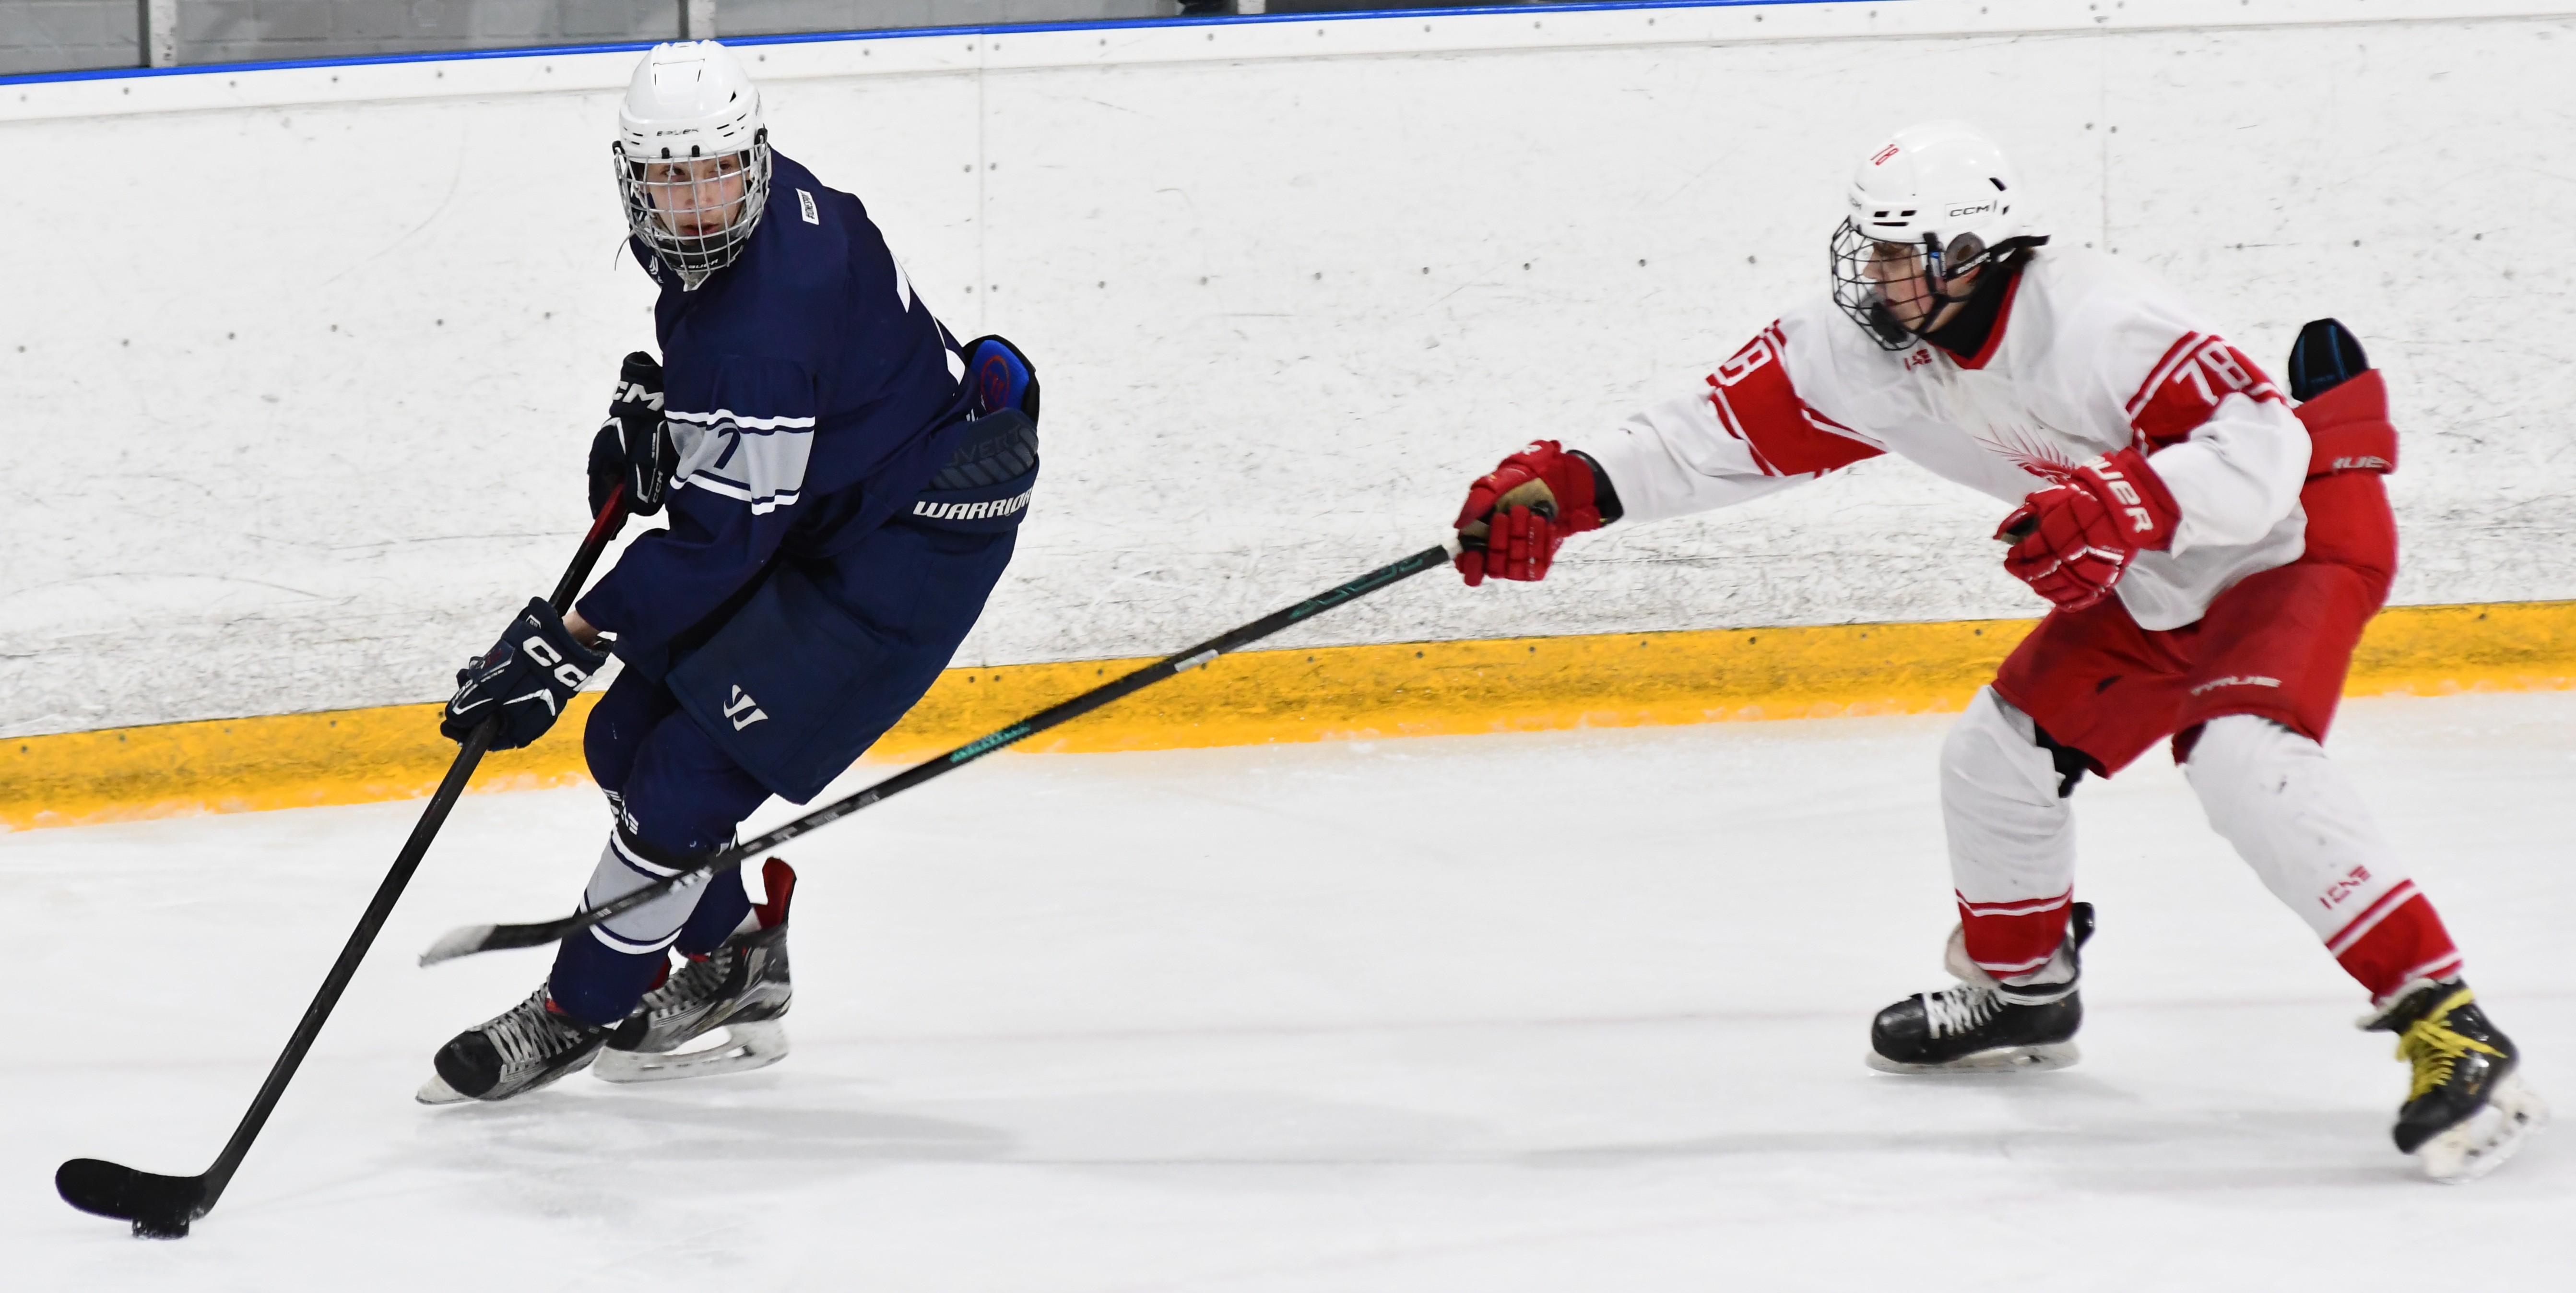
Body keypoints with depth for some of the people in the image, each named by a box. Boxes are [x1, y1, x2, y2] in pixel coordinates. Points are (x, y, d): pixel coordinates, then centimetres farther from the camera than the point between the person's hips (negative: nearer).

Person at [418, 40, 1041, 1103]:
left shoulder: (764, 322, -32)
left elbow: (721, 538, -32)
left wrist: (567, 644, -33)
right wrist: (652, 406, 7)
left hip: (921, 536, -10)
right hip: (820, 510, 10)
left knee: (694, 766, -12)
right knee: (632, 734, 9)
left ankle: (581, 1013, 4)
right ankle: (731, 971, 27)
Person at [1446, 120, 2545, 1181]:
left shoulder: (2093, 322, -32)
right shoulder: (1862, 349, -7)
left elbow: (2259, 449, -36)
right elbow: (1729, 429, -2)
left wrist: (2120, 505, -49)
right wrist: (1566, 487, -13)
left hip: (2296, 529, -9)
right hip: (2161, 581, 9)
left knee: (2241, 754, -31)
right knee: (2005, 749, 10)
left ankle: (2446, 1028, -32)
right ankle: (2020, 989, 38)